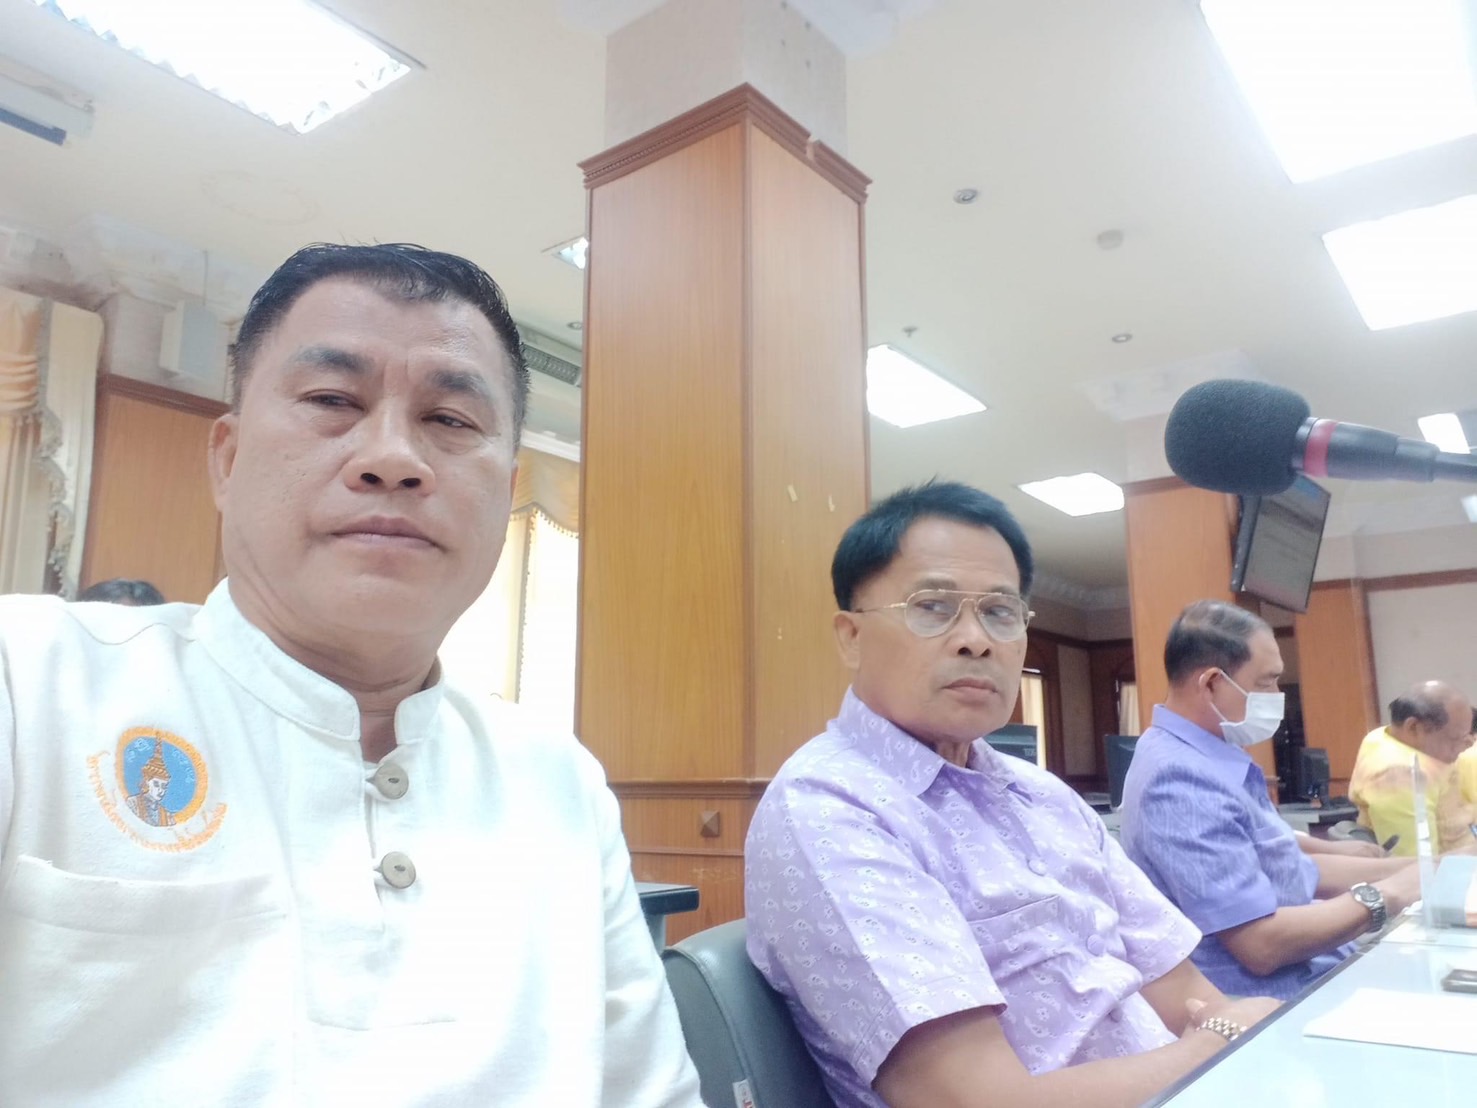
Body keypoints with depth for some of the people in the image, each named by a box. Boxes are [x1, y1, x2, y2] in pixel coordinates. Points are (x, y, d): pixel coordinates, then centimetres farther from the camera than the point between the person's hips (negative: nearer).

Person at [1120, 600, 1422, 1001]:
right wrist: (1382, 896, -14)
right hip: (1273, 1010, -9)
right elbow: (1262, 944, -27)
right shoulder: (1184, 780, -25)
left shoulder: (1204, 758, 9)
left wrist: (1417, 869, 7)